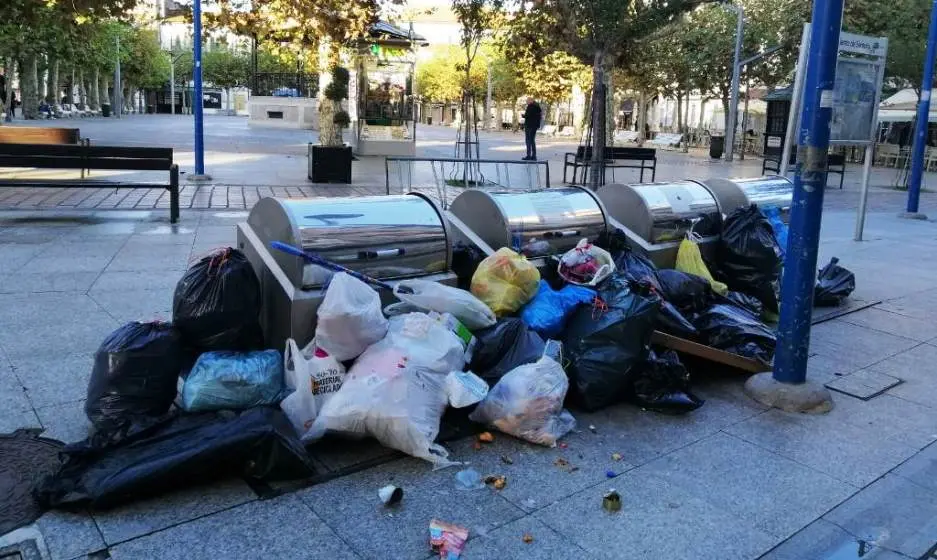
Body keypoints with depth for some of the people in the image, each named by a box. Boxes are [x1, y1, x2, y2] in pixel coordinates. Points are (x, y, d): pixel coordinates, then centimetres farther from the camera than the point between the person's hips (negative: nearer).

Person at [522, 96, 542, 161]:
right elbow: (540, 116, 15)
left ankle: (528, 155, -9)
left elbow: (527, 115, -19)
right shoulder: (537, 107, 13)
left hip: (529, 125, -8)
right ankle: (534, 155, 13)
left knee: (528, 140, -6)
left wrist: (523, 115, 0)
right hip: (535, 125, 8)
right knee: (532, 140, 14)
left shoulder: (530, 106, -12)